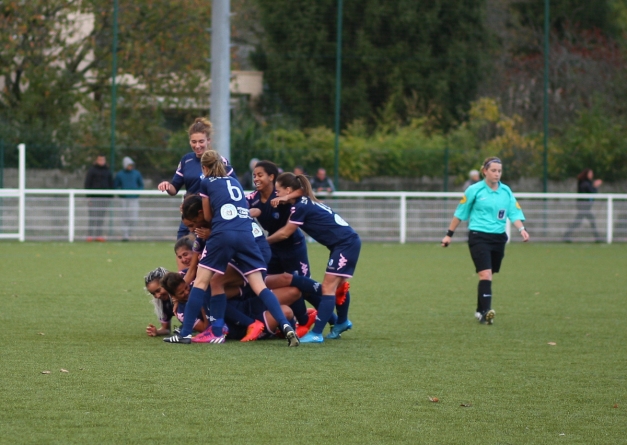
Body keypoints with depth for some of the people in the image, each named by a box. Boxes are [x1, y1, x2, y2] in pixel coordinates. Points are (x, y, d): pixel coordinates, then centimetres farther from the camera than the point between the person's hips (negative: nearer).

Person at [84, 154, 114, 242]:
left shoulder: (107, 171, 13)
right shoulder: (92, 170, 2)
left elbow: (111, 184, 16)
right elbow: (87, 183, -1)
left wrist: (111, 197, 9)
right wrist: (88, 196, -9)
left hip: (105, 197, 4)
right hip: (94, 197, -4)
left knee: (101, 217, 3)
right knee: (92, 216, -8)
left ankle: (99, 235, 6)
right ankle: (90, 235, -7)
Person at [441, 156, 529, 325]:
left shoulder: (506, 191, 7)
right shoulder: (474, 190, -3)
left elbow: (514, 213, 2)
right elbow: (460, 213, 5)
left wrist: (522, 229, -17)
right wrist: (449, 234, 7)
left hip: (498, 237, 4)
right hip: (479, 237, -4)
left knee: (487, 277, 10)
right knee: (485, 274, -18)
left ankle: (480, 311, 23)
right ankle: (485, 311, -26)